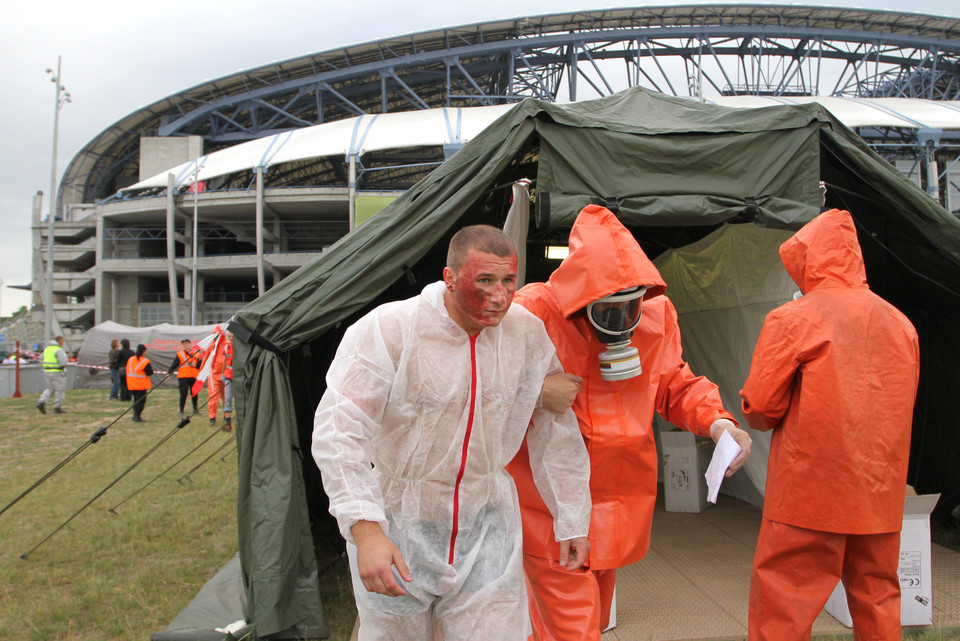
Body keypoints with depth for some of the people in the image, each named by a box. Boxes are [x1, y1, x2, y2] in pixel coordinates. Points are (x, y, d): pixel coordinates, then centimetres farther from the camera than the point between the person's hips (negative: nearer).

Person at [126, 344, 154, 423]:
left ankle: (135, 415, 19)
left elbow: (128, 371, 10)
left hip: (132, 384, 6)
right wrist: (151, 368, 4)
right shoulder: (145, 361, -15)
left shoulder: (130, 359, 4)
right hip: (141, 384, -6)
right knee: (141, 400, 0)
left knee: (136, 400, 18)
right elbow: (150, 373, -14)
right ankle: (137, 417, -3)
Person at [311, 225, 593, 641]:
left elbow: (556, 432, 2)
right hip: (397, 527, -2)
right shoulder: (388, 330, -20)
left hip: (485, 528, 3)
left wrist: (572, 520, 7)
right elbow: (337, 432, -23)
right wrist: (365, 530, -31)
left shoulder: (528, 334, -7)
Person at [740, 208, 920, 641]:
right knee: (877, 600, 16)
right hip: (881, 496, 6)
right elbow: (901, 406, 17)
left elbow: (759, 409, -9)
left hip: (808, 494, -5)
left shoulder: (792, 318, -10)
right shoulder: (901, 323, 6)